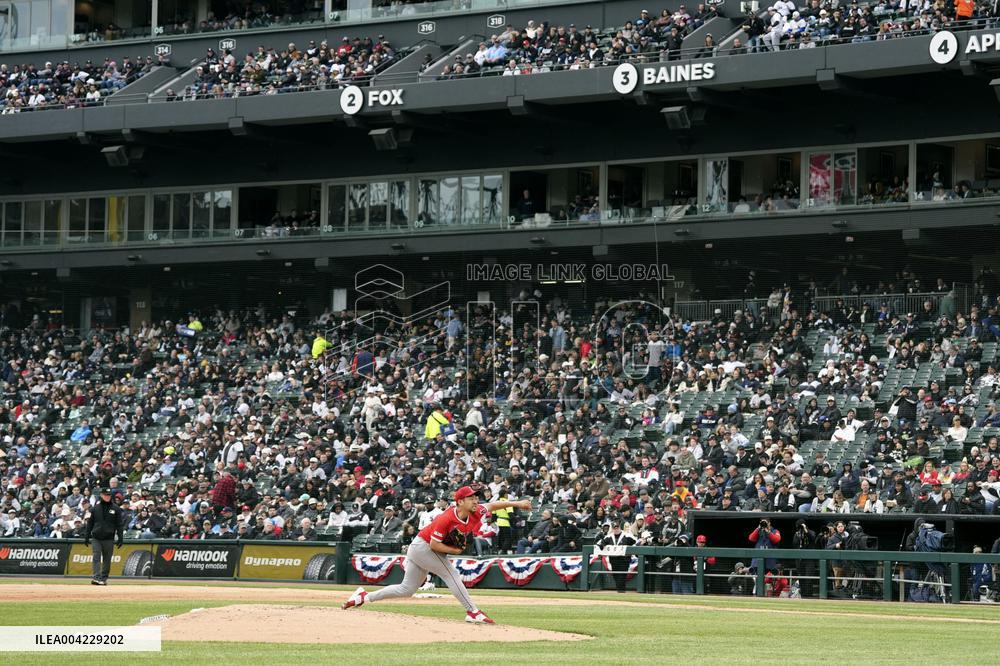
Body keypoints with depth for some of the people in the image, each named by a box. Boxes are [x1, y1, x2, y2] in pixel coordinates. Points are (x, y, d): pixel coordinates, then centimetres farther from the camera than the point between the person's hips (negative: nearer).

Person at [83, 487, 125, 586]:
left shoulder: (115, 508, 3)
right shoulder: (96, 508, 6)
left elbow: (119, 525, 4)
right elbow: (90, 523, 10)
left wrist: (120, 538, -3)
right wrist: (86, 536, 6)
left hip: (109, 539, 0)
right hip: (96, 538, 0)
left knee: (107, 559, 5)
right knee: (96, 558, -10)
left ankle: (104, 578, 14)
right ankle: (96, 578, -18)